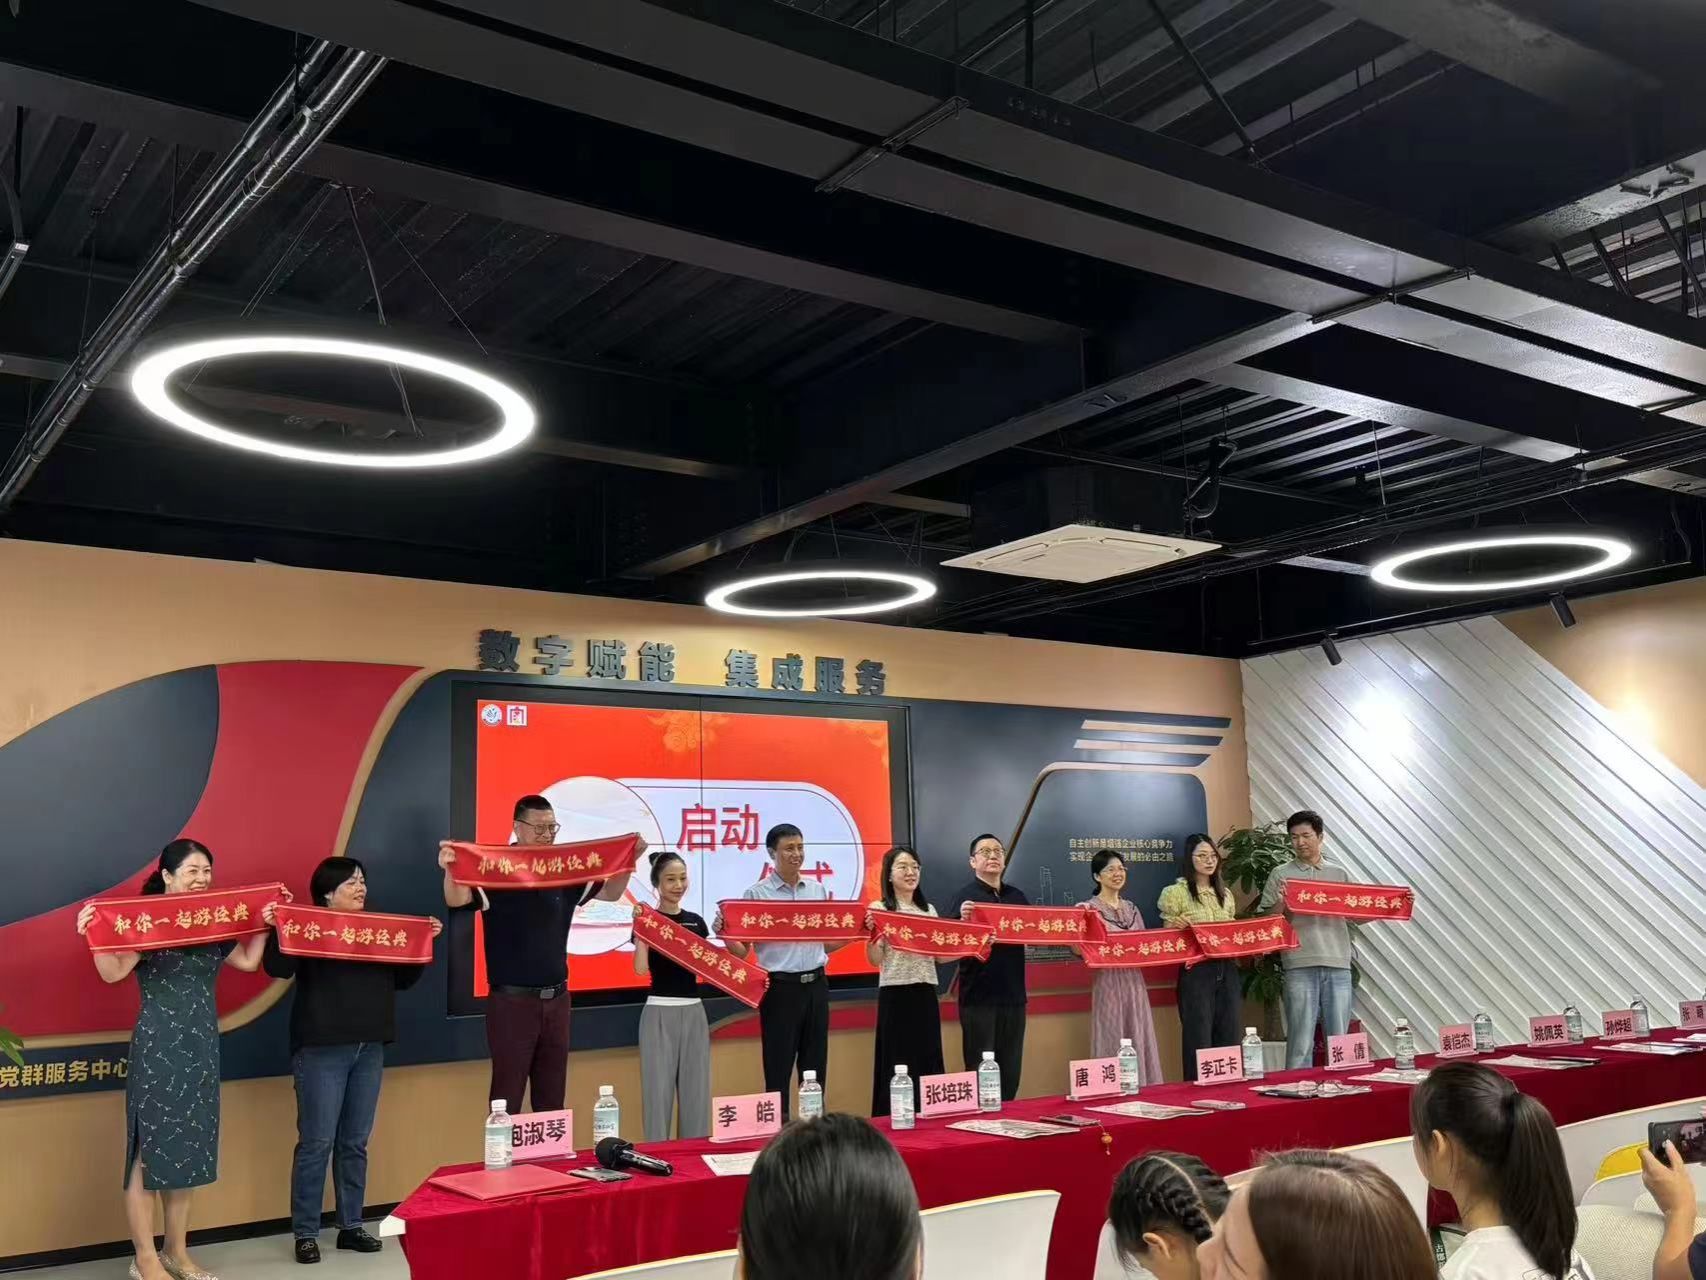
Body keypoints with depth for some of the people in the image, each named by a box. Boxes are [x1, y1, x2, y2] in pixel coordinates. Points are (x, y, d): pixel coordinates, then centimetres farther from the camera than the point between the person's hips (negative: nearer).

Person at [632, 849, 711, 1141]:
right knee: (659, 1090, -2)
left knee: (697, 1090, 8)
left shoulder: (696, 921, 10)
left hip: (694, 1012, 5)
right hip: (660, 1013, -5)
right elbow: (640, 968, -17)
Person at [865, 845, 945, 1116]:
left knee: (929, 1061, 8)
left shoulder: (929, 910, 13)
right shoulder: (879, 909, -4)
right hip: (895, 994, -5)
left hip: (926, 994, 5)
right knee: (898, 1065, -2)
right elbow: (875, 959, -10)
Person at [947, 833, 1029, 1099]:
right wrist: (963, 920, -34)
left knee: (1011, 1072, 11)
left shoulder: (1017, 897, 12)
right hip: (979, 997, -5)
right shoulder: (965, 897, -5)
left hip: (1013, 995, 5)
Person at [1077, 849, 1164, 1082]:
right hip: (1108, 983, -6)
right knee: (1113, 1044, -4)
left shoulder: (1131, 909, 15)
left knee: (1140, 1042, 7)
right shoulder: (1088, 909, -5)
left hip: (1135, 983, 6)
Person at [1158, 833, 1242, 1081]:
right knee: (1199, 1042, -3)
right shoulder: (1175, 893, -2)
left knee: (1230, 1040, 7)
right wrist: (1176, 926, -22)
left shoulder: (1225, 894, 15)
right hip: (1196, 973, -5)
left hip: (1228, 972, 5)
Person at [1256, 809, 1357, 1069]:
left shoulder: (1338, 874, 16)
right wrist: (1280, 904, -17)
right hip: (1300, 966, -3)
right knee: (1301, 1042, -3)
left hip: (1338, 965, 3)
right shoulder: (1281, 875, 6)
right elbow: (1264, 921, 3)